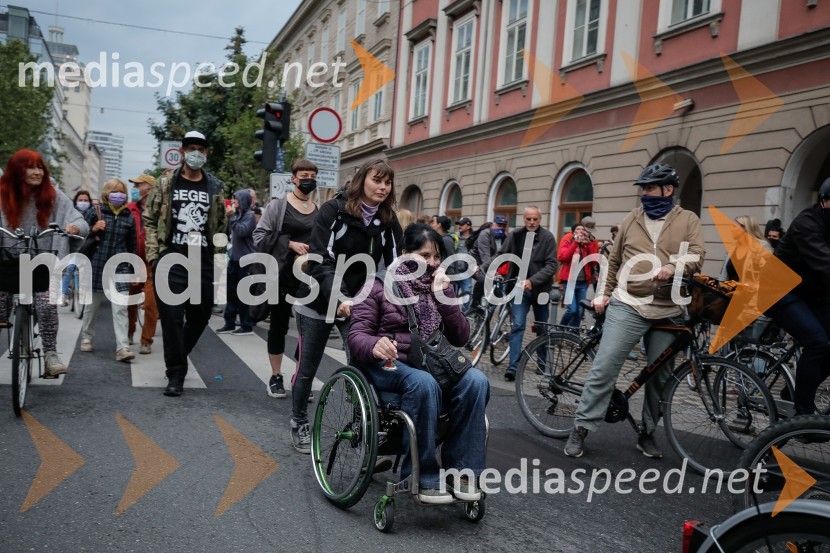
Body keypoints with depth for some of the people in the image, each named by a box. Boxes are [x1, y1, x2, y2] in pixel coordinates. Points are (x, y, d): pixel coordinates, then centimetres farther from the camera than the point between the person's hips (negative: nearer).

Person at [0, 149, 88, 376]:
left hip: (43, 263, -1)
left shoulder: (54, 196, -3)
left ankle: (50, 355, -7)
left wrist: (76, 226, -30)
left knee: (47, 306, -19)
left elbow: (80, 221, -7)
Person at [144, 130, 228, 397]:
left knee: (200, 315, 10)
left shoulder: (215, 188, 10)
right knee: (172, 316, -6)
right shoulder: (166, 183, 4)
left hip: (203, 262, 3)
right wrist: (154, 254, -4)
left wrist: (219, 244, 8)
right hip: (171, 260, -3)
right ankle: (176, 374, 2)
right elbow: (149, 219, 5)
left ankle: (177, 357, 34)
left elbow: (222, 224, 21)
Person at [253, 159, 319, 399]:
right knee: (279, 326, 7)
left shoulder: (320, 211, 9)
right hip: (282, 275, -3)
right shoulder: (278, 205, -2)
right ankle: (276, 377, 20)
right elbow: (260, 235, -6)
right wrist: (290, 244, -14)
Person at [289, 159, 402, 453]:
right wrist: (339, 299, -37)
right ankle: (299, 424, 28)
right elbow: (320, 261, -23)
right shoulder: (333, 211, -16)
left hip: (357, 303, 3)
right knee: (307, 367, 8)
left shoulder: (389, 222, -3)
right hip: (319, 301, -3)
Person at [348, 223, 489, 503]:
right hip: (389, 365, -4)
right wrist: (374, 346, -30)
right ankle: (424, 477, -25)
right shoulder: (379, 285, 2)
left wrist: (444, 296, -9)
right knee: (423, 383, -38)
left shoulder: (438, 286, 14)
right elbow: (357, 336, -5)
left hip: (432, 364, 4)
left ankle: (460, 468, -16)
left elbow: (460, 338, 6)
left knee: (476, 381, -26)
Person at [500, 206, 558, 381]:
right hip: (519, 288, 0)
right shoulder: (515, 235, -5)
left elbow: (551, 265, -17)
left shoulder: (547, 237, -10)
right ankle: (513, 366, -9)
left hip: (540, 289, 0)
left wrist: (532, 281, -28)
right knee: (517, 325, -9)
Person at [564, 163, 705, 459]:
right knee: (603, 368, -8)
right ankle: (581, 428, 2)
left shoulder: (688, 220, 6)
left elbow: (697, 257, -5)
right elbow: (614, 261, 17)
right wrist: (603, 293, 13)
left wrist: (674, 267, -25)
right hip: (627, 306, 0)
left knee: (659, 376, 10)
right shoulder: (632, 220, 10)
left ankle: (647, 433, 26)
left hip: (668, 312, 0)